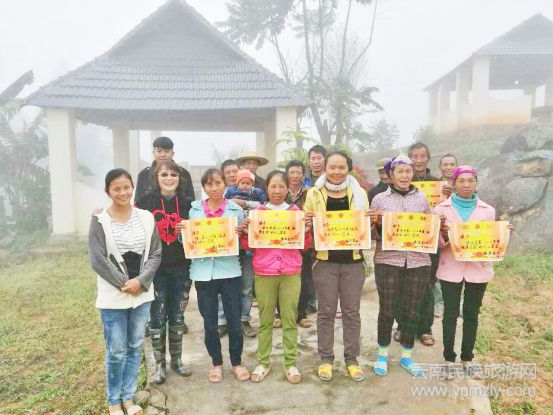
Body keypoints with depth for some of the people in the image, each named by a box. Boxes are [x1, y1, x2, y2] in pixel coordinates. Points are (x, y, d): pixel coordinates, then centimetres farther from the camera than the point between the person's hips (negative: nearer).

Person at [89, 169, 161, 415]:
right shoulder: (100, 221, -7)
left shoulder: (146, 218, 1)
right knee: (116, 352, 4)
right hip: (113, 296, -3)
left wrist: (140, 280, -12)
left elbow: (156, 254, 1)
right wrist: (124, 283, -13)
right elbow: (97, 260, -11)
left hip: (142, 293, 3)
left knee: (136, 348, 13)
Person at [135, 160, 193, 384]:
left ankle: (176, 360, 31)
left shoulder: (186, 203, 4)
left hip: (181, 269, 2)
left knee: (177, 317, 13)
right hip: (155, 270, -2)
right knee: (157, 318, 6)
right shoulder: (146, 201, -3)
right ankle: (160, 364, 25)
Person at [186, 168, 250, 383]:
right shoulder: (194, 210, 5)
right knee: (209, 323, 11)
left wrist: (242, 232, -12)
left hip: (229, 271, -1)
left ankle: (237, 362, 29)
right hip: (203, 272, 1)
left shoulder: (236, 210, 2)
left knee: (234, 321, 7)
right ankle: (216, 363, 32)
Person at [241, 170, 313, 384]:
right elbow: (248, 246, 6)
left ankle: (291, 363, 20)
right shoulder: (258, 212, 3)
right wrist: (245, 232, -13)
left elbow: (304, 246, 8)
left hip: (291, 273, 1)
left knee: (290, 320, 6)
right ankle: (263, 362, 22)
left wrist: (306, 231, -11)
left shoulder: (295, 211, 5)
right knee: (265, 320, 8)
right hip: (264, 273, 0)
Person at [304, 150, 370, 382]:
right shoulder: (314, 194, 1)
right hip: (325, 261, -1)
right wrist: (307, 220, -17)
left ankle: (351, 358, 27)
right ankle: (326, 358, 25)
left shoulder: (359, 193, 5)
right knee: (326, 312, 9)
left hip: (353, 261, 1)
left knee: (351, 311, 11)